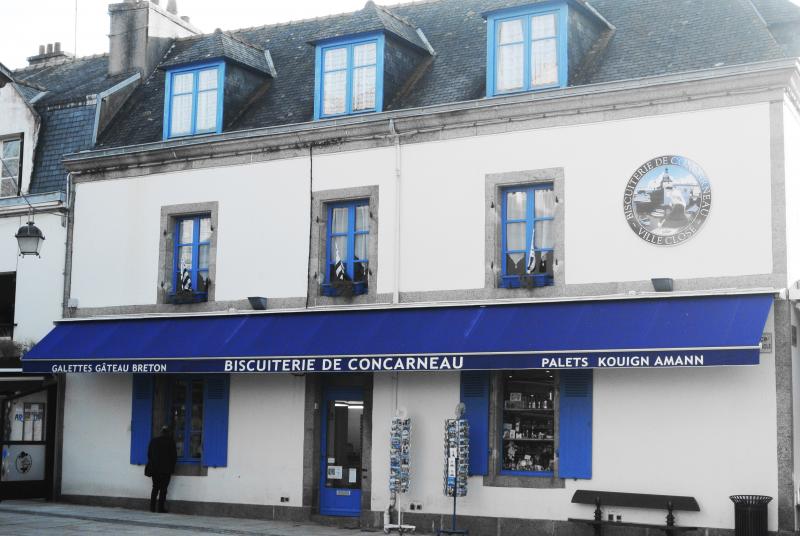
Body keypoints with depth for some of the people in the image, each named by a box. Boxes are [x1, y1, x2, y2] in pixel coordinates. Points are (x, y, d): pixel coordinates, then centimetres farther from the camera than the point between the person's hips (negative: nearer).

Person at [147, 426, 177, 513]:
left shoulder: (153, 441, 3)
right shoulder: (170, 441, -6)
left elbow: (149, 454, 7)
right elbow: (174, 456, -3)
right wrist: (172, 466, 11)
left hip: (154, 468, 3)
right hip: (166, 469, -3)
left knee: (155, 488, 12)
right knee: (163, 489, 1)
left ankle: (152, 507, 8)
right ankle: (161, 508, -2)